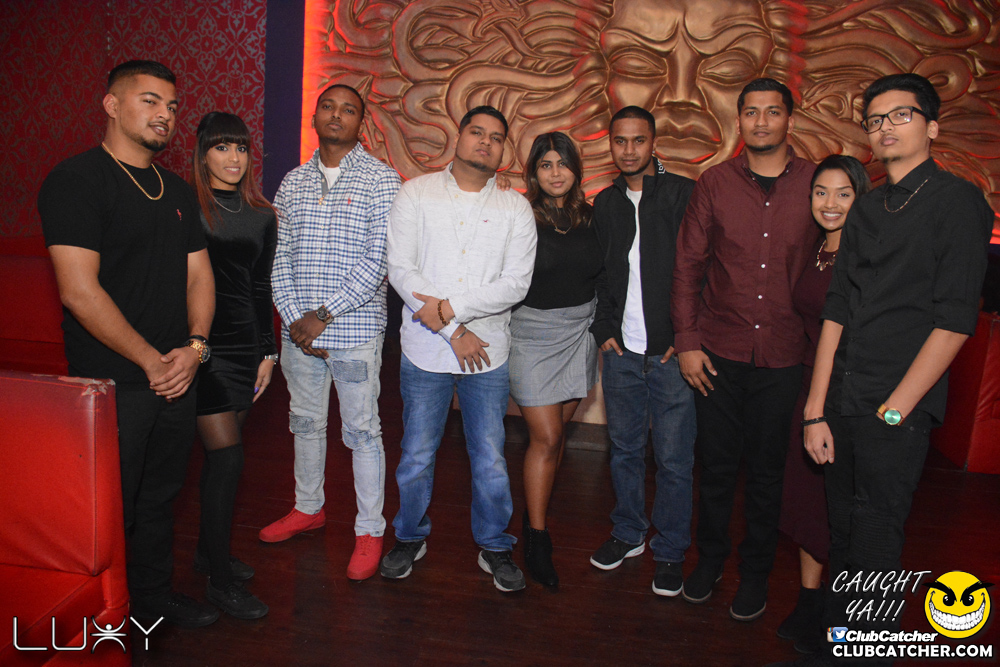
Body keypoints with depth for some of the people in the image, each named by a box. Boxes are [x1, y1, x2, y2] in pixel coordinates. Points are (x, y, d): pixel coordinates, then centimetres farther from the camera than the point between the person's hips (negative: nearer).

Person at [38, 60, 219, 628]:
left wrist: (195, 347, -4)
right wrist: (151, 362, -14)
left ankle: (155, 596, 36)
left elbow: (199, 275, 12)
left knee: (160, 496, 18)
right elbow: (79, 291, -17)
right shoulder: (76, 180, -10)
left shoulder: (177, 191, 12)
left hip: (177, 376, 7)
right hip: (112, 383, -6)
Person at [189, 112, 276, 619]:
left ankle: (208, 550, 30)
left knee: (219, 453, 13)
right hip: (201, 344, -5)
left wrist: (268, 352, 12)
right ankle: (219, 580, 5)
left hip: (245, 343, 5)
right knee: (227, 455, -7)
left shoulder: (261, 216, 10)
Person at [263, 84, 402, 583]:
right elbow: (279, 256, 7)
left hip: (355, 330, -5)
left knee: (362, 431, 3)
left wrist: (324, 315, -15)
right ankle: (308, 507, 38)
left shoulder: (382, 181, -4)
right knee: (305, 421, 18)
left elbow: (378, 260, -12)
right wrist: (294, 318, -6)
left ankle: (369, 531, 17)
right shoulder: (293, 182, 10)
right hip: (297, 330, 5)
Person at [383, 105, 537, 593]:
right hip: (425, 351, 0)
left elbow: (516, 283, -5)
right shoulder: (416, 194, 2)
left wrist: (448, 307, -16)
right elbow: (400, 269, -6)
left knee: (490, 461, 7)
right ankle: (410, 538, 33)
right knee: (416, 456, 10)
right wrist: (454, 332, -11)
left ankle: (495, 547, 28)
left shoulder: (515, 209, 4)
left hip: (488, 355, 1)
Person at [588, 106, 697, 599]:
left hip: (672, 352, -4)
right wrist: (603, 328, 8)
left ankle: (669, 551, 20)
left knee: (673, 458, 3)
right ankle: (628, 533, 32)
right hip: (621, 351, 4)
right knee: (624, 448, 14)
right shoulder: (605, 204, 12)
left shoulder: (683, 195, -3)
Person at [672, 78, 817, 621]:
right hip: (718, 352, 1)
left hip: (784, 357, 0)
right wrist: (687, 341, -2)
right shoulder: (715, 183, 2)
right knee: (716, 463, 11)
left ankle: (755, 571, 31)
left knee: (766, 470, 11)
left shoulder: (818, 185, 1)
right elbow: (688, 265, 3)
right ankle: (710, 557, 33)